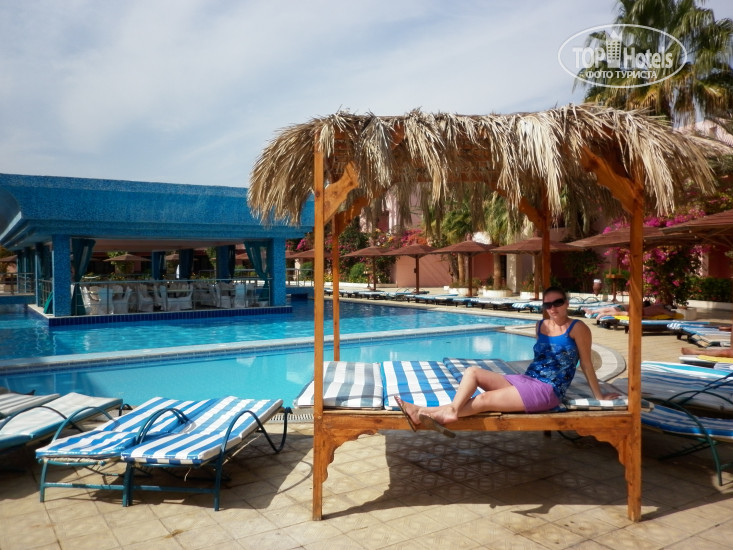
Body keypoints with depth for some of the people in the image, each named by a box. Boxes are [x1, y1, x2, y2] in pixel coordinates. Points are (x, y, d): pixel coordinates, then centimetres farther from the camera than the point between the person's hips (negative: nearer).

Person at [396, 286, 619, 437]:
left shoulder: (577, 328, -5)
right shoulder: (541, 325, 14)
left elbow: (587, 364, -1)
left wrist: (598, 395, 6)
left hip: (547, 390, -7)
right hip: (524, 380, 7)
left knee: (483, 400, -22)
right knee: (472, 371, -11)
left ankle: (428, 415, -23)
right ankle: (451, 411, -33)